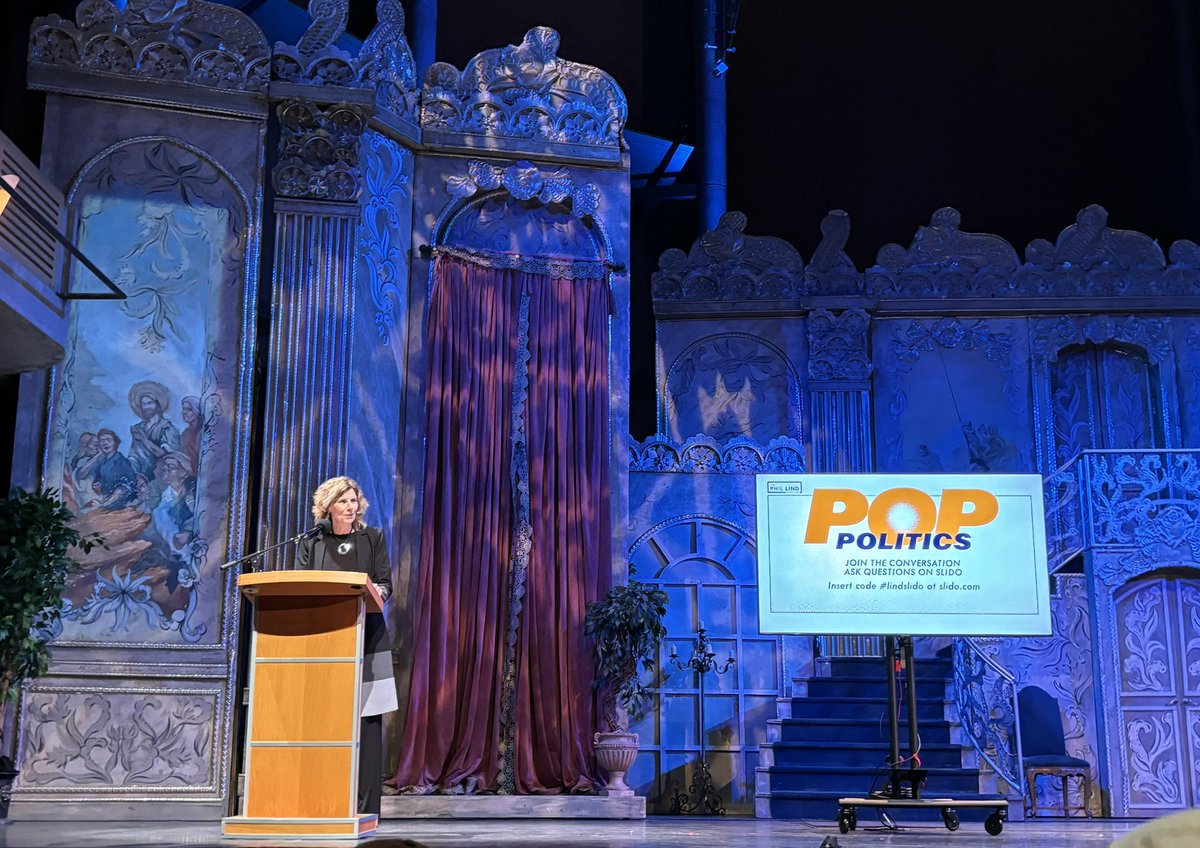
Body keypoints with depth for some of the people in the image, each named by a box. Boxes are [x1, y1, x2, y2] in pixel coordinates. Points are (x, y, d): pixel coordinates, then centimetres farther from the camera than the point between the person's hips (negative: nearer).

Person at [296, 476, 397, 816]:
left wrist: (376, 592, -18)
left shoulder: (372, 537, 9)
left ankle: (365, 806, -4)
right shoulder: (311, 543, 11)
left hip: (366, 639, -1)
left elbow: (385, 583, 4)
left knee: (367, 720, -5)